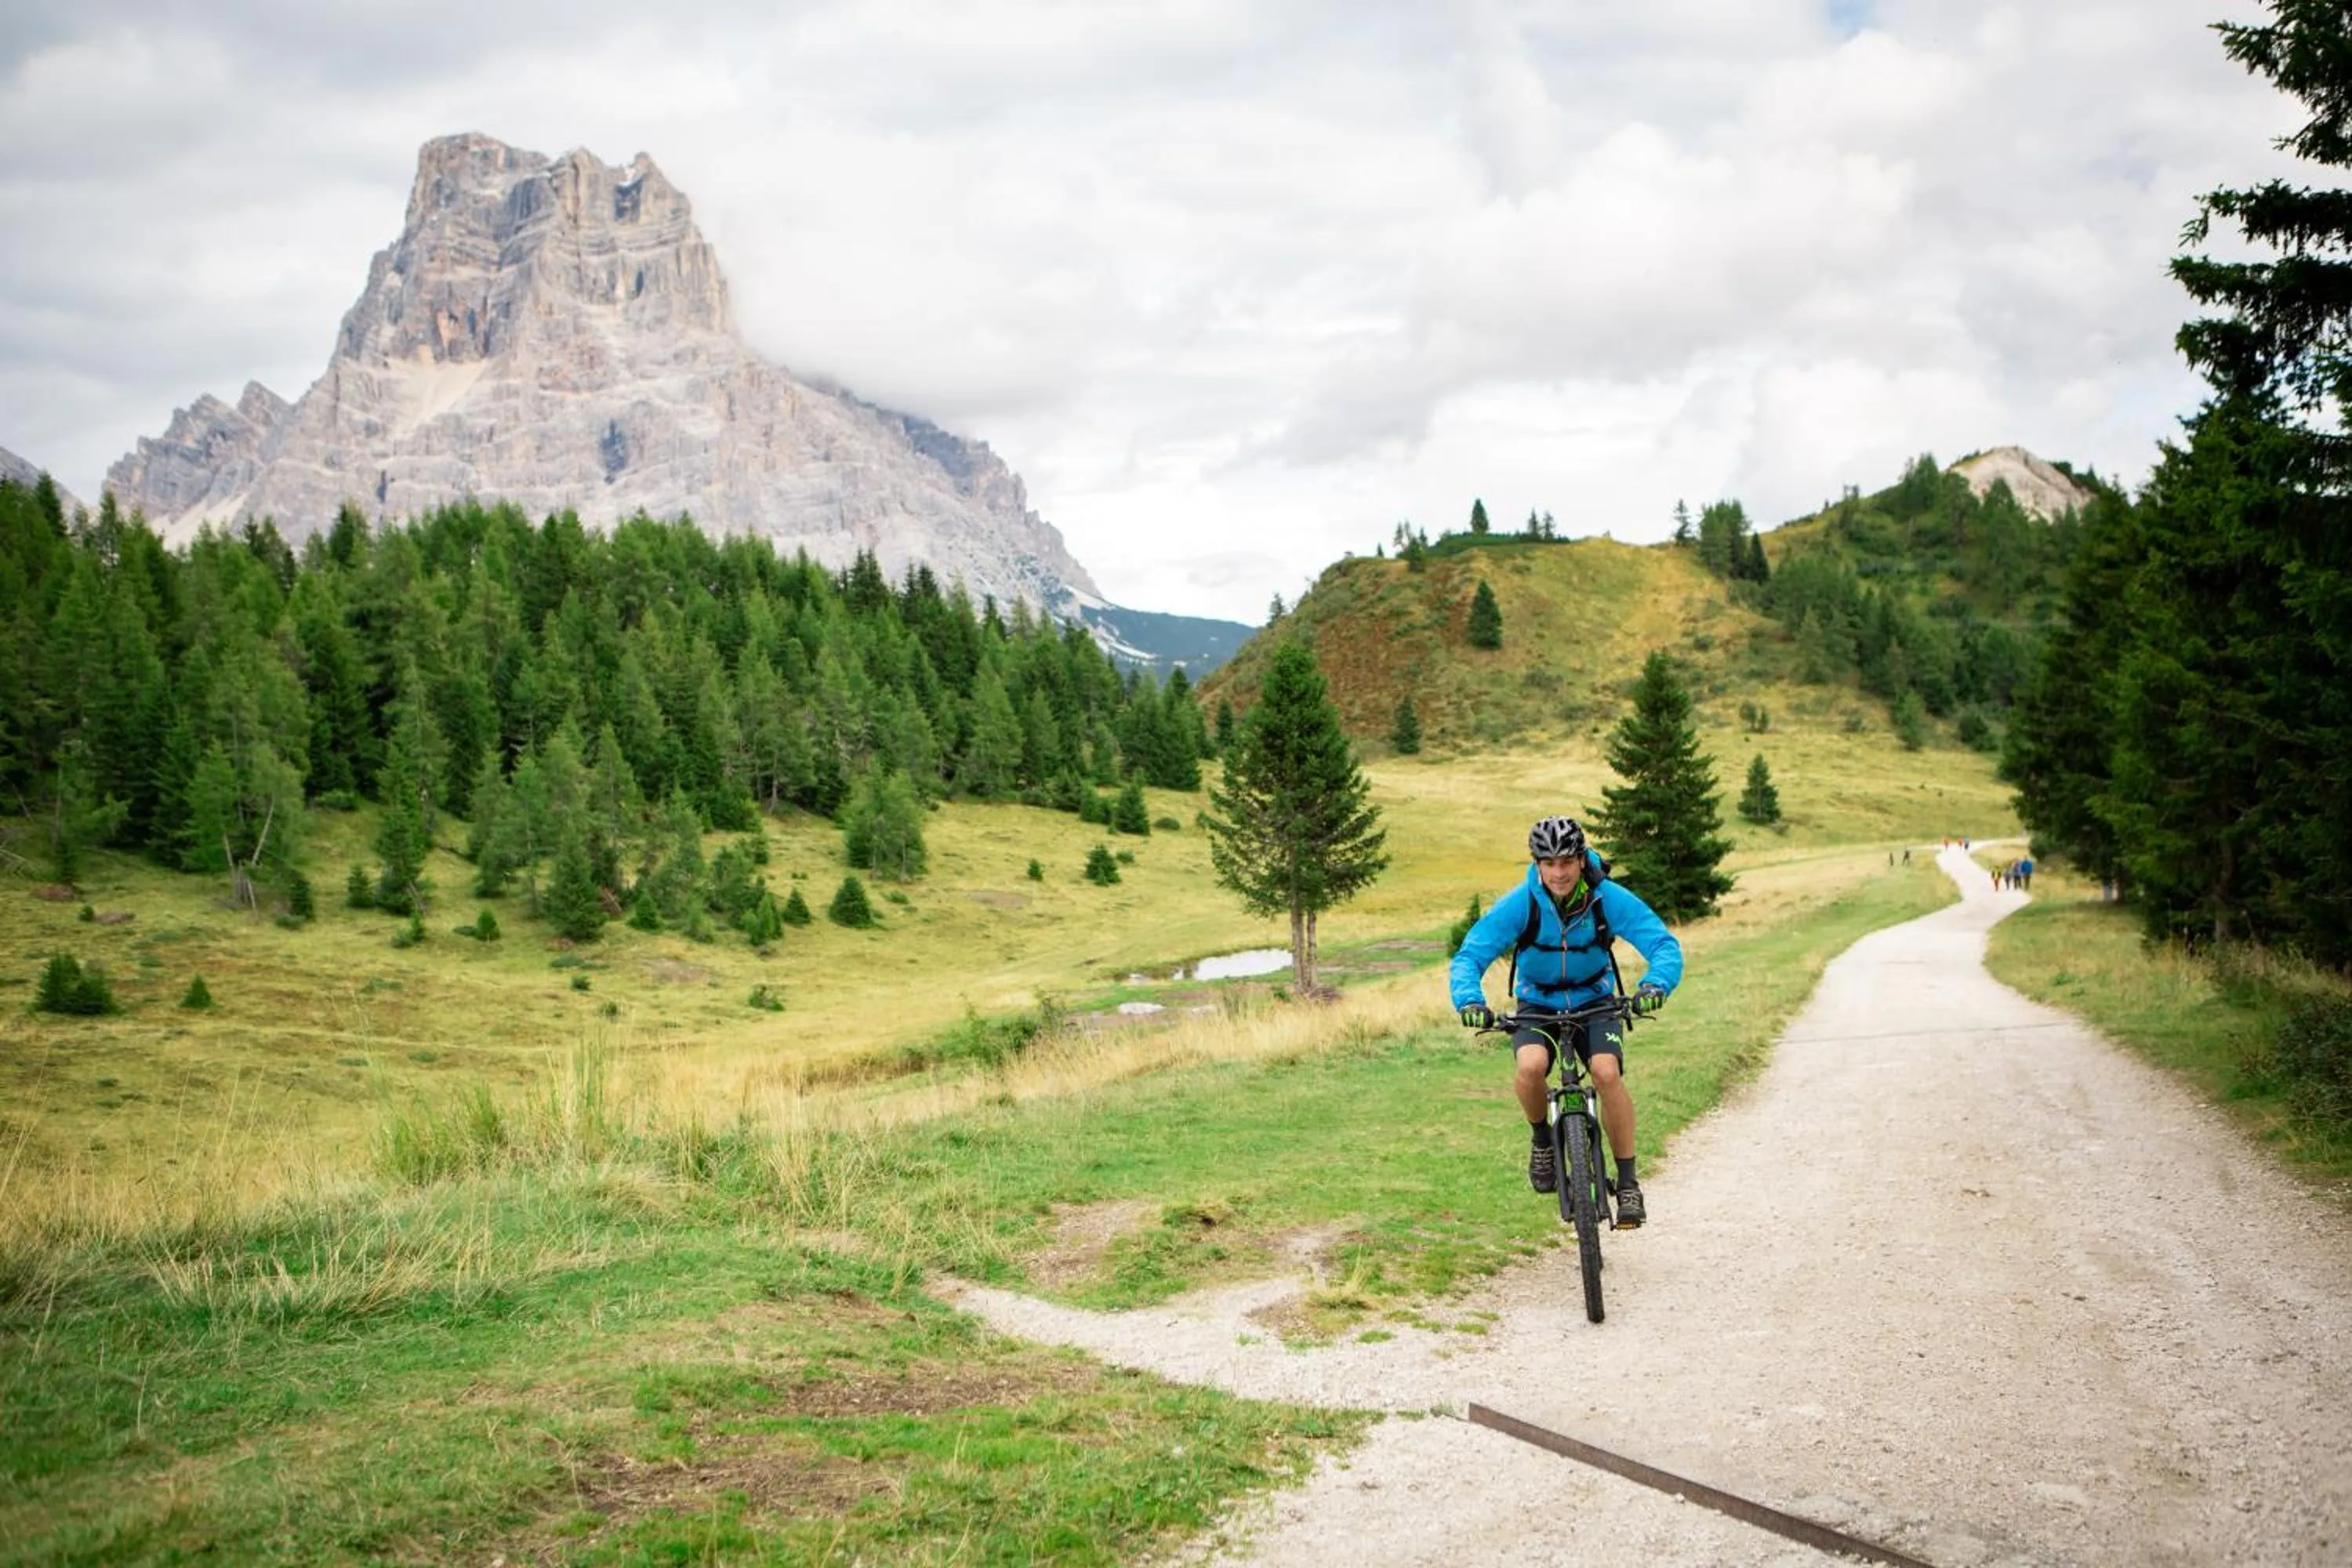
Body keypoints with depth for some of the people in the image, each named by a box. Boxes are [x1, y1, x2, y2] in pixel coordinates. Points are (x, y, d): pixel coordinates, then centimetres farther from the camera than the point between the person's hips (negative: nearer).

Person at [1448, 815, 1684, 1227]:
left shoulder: (1609, 899, -21)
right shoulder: (1519, 904, -22)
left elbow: (1664, 944, -24)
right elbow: (1468, 956, -25)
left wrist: (1656, 984, -45)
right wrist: (1469, 1001, -45)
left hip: (1594, 1002, 0)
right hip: (1536, 1004, 0)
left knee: (1607, 1073, -26)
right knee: (1531, 1066, -31)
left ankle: (1628, 1182, -10)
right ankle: (1542, 1140, 0)